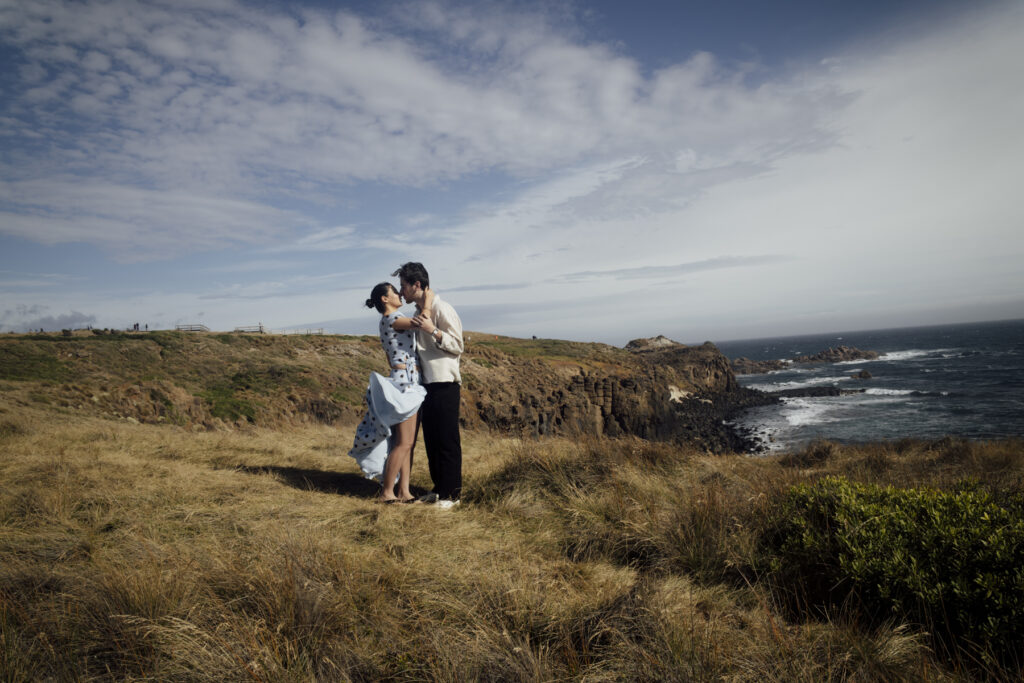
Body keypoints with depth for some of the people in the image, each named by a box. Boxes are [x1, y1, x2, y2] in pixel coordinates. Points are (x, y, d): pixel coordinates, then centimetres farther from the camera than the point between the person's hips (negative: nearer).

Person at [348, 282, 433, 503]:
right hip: (404, 383, -10)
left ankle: (404, 491, 11)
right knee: (404, 442, -6)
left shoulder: (390, 321, 20)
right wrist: (427, 303, -8)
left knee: (408, 442, 8)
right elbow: (421, 321, -26)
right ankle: (387, 492, 2)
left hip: (410, 383, 10)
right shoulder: (391, 319, -10)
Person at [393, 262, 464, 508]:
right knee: (431, 439, 13)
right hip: (428, 383, 9)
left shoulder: (442, 309, -11)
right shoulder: (419, 311, 16)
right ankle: (439, 489, 23)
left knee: (448, 440, -3)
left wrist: (432, 330, -24)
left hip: (445, 384, -9)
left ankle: (452, 493, 6)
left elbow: (457, 346, -14)